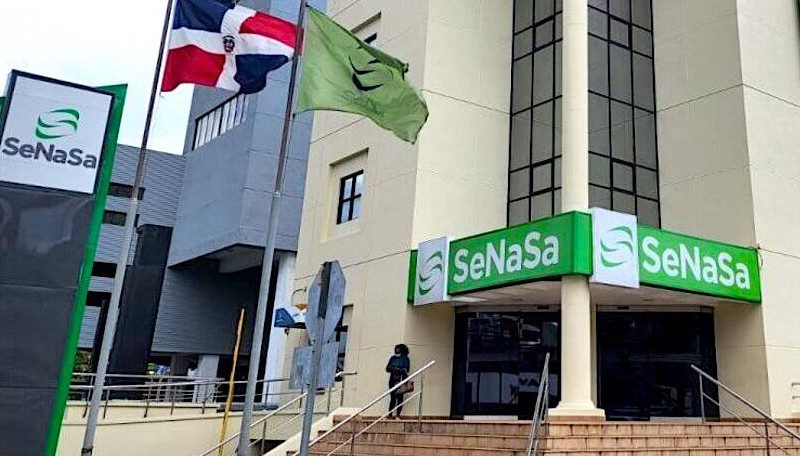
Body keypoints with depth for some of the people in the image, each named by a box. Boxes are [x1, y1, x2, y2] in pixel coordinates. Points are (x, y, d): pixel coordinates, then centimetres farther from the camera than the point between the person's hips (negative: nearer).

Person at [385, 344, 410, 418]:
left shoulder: (405, 359, 3)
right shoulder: (393, 358, 13)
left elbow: (406, 369, -7)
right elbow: (387, 368, 8)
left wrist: (394, 368, -11)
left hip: (401, 381, -2)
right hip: (393, 380, 2)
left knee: (400, 398, -5)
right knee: (393, 397, 1)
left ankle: (398, 414, -1)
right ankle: (390, 414, 4)